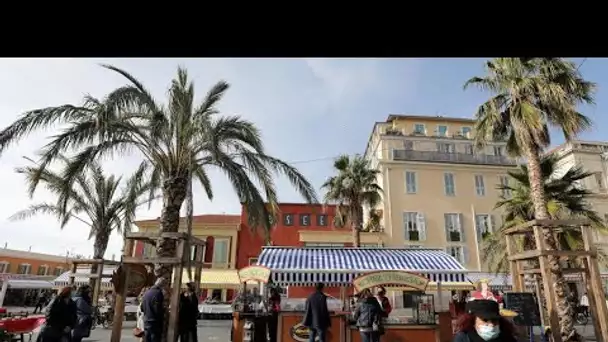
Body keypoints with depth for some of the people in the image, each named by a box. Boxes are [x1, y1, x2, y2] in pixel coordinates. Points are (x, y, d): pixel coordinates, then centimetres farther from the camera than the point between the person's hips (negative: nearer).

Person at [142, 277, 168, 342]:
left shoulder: (147, 292, 10)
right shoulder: (158, 293, -17)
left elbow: (142, 307, 17)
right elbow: (158, 310, -20)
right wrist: (164, 309, 0)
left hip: (146, 323, 8)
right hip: (155, 323, -8)